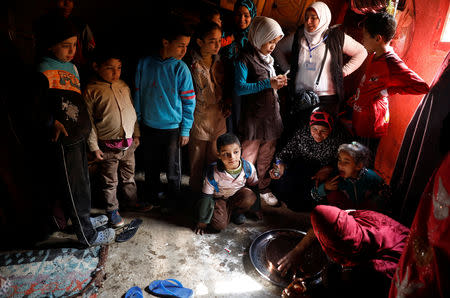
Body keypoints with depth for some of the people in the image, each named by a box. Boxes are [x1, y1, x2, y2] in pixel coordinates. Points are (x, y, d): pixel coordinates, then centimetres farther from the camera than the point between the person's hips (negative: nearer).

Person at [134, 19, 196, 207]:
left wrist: (185, 130, -5)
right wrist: (137, 123, 6)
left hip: (172, 128, -2)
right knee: (150, 167, 18)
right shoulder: (144, 63, -6)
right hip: (148, 127, 2)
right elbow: (138, 94, 3)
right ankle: (152, 197, 42)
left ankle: (174, 202, 35)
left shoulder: (181, 69, -9)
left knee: (173, 170, 10)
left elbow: (189, 102, -4)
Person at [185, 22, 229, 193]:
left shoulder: (219, 61, 5)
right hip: (198, 119, -4)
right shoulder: (191, 64, -13)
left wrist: (225, 108, 10)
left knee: (215, 159, 15)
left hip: (218, 118, 5)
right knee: (197, 161, 9)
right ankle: (196, 193, 29)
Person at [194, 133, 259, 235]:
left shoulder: (248, 167, -21)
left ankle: (235, 213, 0)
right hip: (219, 199, -2)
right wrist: (202, 222, -11)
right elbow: (206, 197, -17)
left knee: (249, 197, -30)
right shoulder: (213, 172, -27)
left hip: (237, 196, 3)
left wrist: (256, 210, 10)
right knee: (219, 225, -25)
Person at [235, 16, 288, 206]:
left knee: (267, 156, 15)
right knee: (248, 157, -1)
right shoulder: (245, 59, -9)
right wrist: (268, 84, -22)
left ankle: (263, 189, 31)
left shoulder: (268, 58, 15)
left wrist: (278, 82, 4)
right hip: (253, 117, -7)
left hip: (271, 115, 7)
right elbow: (240, 88, -20)